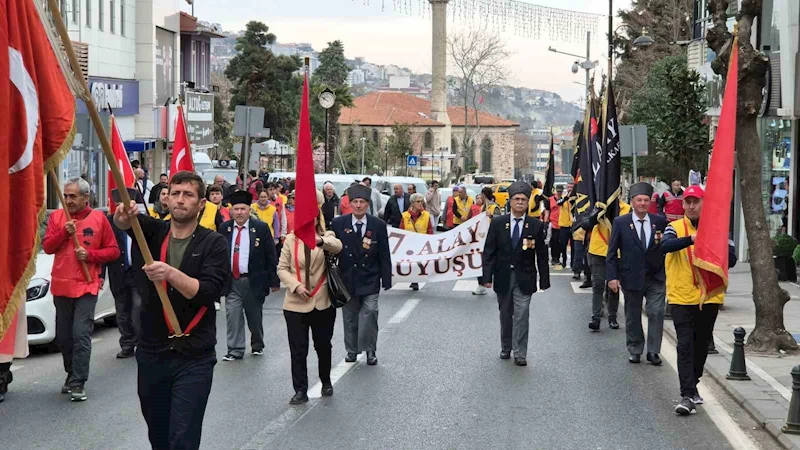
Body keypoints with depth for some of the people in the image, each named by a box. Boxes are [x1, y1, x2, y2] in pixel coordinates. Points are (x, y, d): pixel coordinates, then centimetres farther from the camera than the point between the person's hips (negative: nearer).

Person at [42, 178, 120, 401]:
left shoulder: (98, 218, -2)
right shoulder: (57, 217, 6)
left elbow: (113, 250, 1)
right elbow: (47, 247, 2)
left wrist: (90, 254, -14)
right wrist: (64, 232, -13)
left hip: (86, 285, -4)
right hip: (61, 286, 4)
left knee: (81, 335, -11)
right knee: (63, 336, 12)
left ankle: (78, 383, -9)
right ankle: (71, 374, 30)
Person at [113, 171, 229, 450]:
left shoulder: (214, 244, -4)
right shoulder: (151, 232, 4)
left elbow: (208, 293, -17)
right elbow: (126, 223, -19)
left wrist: (171, 273, -33)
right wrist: (124, 216, -43)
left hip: (193, 359, -4)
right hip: (151, 354, 4)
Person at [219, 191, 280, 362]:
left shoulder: (261, 228, -3)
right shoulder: (224, 229, 3)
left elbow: (271, 256, -3)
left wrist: (274, 280, -5)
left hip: (254, 281, -1)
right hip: (231, 281, 1)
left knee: (254, 317, 11)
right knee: (232, 316, -6)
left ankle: (257, 346, 32)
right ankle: (235, 350, 2)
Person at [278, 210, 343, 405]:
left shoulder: (327, 237, 0)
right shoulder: (291, 239, 4)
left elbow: (337, 246, -24)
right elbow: (282, 268, 3)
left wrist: (321, 241, -45)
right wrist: (296, 285, -14)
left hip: (322, 302, 0)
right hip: (296, 303, 0)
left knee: (323, 345, 14)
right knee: (298, 349, -1)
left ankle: (326, 382, 34)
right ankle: (300, 390, 5)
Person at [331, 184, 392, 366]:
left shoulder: (378, 225, -4)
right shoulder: (339, 223, -3)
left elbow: (384, 255, -1)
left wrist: (386, 280, -3)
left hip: (370, 280, -1)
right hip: (347, 278, 1)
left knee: (369, 313, -11)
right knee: (349, 317, 10)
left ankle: (370, 350, 6)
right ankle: (352, 350, 26)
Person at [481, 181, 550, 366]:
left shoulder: (536, 226, -2)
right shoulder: (497, 223, -1)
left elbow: (542, 255, 1)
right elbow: (489, 251, -1)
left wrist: (544, 280, -1)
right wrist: (487, 276, -8)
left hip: (524, 278, -1)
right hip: (503, 276, 2)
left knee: (521, 316, -6)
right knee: (505, 315, 13)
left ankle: (520, 353, 2)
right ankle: (506, 348, 28)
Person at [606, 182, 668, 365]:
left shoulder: (660, 222, 2)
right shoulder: (620, 223, -2)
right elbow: (612, 252, -2)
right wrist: (612, 277, -8)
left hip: (656, 278, 0)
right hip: (631, 278, 0)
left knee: (656, 312, -8)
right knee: (633, 316, 9)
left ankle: (653, 351, 2)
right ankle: (635, 351, 23)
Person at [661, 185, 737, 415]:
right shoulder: (675, 228, -1)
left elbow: (731, 258, -1)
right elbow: (666, 246, -23)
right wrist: (691, 239, -39)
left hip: (709, 296, 3)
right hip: (682, 297, -3)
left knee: (701, 344, 14)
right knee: (685, 345, -8)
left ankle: (692, 386, 32)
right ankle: (687, 395, -10)